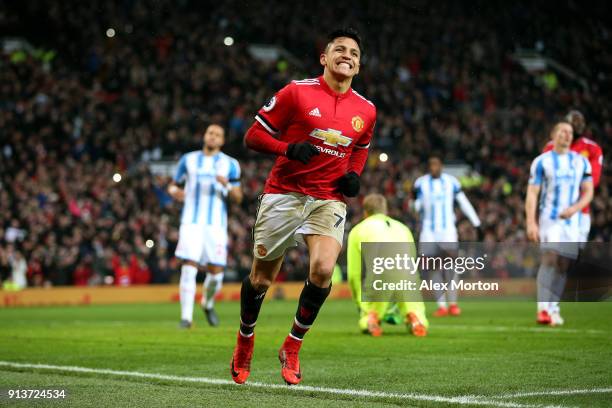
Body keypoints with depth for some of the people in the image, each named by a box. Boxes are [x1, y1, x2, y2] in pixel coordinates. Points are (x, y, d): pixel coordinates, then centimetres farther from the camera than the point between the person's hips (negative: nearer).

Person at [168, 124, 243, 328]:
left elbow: (238, 198, 5)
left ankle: (208, 303, 28)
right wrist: (174, 191, -6)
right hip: (191, 222, 0)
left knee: (216, 271, -2)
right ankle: (186, 317, -10)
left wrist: (227, 185, -16)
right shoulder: (189, 160, 11)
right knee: (189, 268, -13)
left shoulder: (229, 164, 9)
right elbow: (172, 185, 18)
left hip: (216, 225, 0)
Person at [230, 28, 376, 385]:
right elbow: (254, 135, -3)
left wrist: (354, 174, 4)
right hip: (284, 193, -2)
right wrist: (289, 148, -20)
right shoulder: (297, 92, -7)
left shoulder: (366, 110, 6)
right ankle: (245, 340, 35)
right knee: (261, 279, 6)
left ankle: (292, 348, -2)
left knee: (323, 268, -22)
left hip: (329, 200, 2)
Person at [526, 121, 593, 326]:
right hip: (549, 218, -4)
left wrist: (575, 208, -12)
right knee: (550, 259, -18)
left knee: (563, 264, 5)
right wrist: (531, 223, -12)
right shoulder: (542, 161, 0)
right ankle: (543, 309, -25)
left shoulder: (581, 162, 10)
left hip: (572, 220, 4)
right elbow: (532, 194, -3)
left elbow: (588, 192, 8)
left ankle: (552, 309, 15)